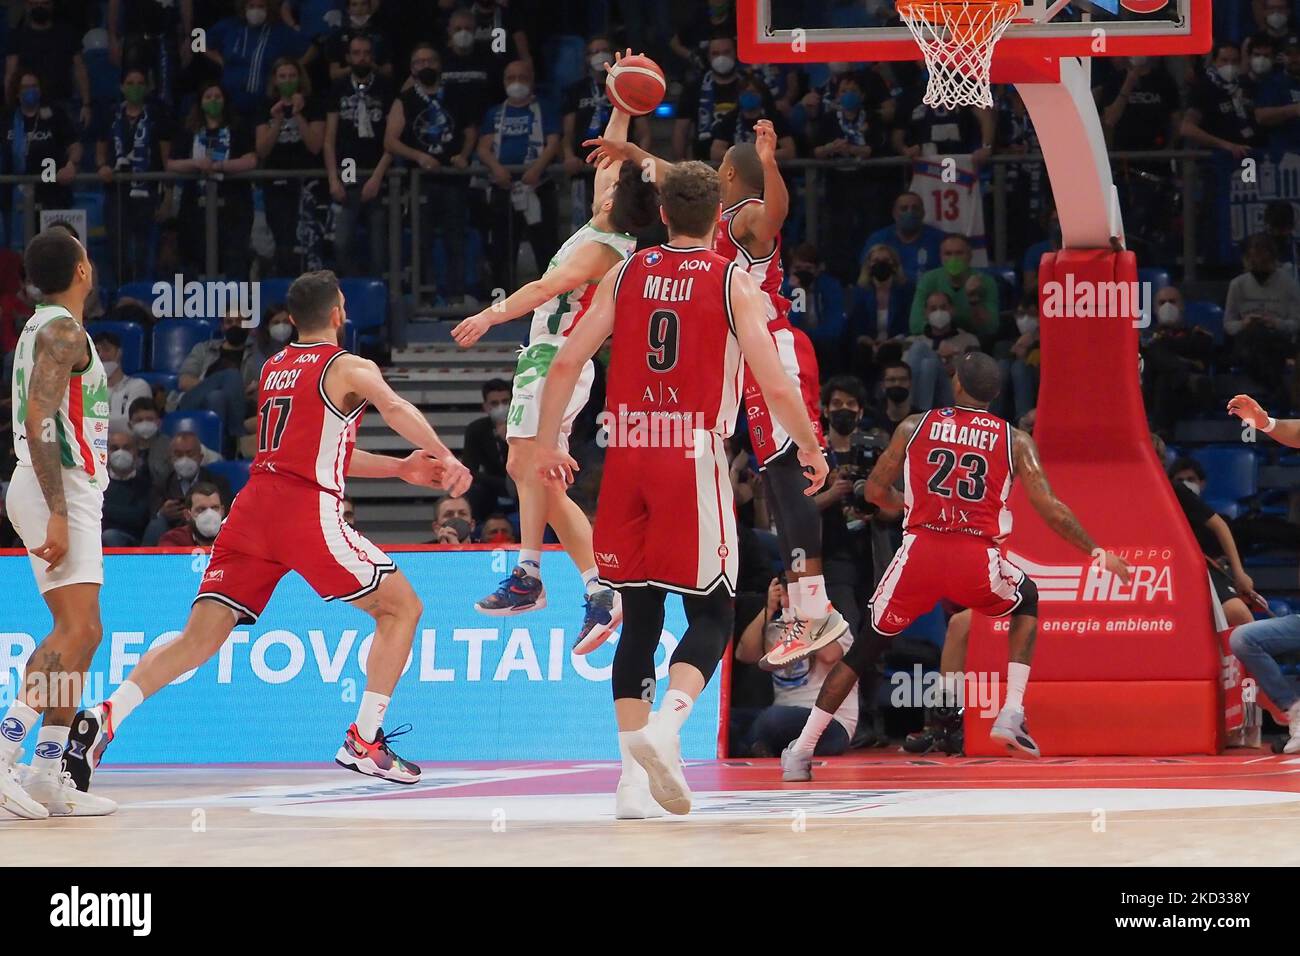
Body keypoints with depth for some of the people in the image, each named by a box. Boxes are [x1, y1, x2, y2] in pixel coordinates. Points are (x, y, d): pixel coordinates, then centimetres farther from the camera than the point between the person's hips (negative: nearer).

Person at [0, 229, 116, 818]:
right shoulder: (63, 331, -12)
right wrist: (59, 514, -25)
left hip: (61, 492, 10)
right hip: (61, 489, -10)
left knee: (79, 635, 10)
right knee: (77, 632, -18)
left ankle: (47, 779, 8)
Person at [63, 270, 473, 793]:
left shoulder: (272, 369, 25)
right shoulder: (349, 368, 4)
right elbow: (396, 409, -18)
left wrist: (400, 467, 31)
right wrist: (444, 459, -26)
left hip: (253, 508, 6)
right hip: (309, 514, -6)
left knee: (199, 637, 1)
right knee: (402, 607, 10)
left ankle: (105, 716, -20)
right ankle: (364, 740, 2)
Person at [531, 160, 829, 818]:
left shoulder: (624, 276, 9)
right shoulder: (736, 284, -1)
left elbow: (567, 362, 3)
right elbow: (775, 387, -6)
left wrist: (547, 442, 12)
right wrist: (812, 449, 9)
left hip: (626, 459, 4)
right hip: (694, 459, -3)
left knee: (639, 617, 10)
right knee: (710, 615, 4)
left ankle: (633, 776, 4)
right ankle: (665, 724, -24)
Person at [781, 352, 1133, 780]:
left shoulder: (914, 426, 11)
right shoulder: (1015, 441, 9)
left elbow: (875, 492, 16)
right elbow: (1050, 508, 3)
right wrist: (1097, 554, 15)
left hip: (920, 552, 0)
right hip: (979, 560, 0)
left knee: (864, 649, 17)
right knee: (1027, 601, 32)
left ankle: (801, 752, 13)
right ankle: (1012, 714, 16)